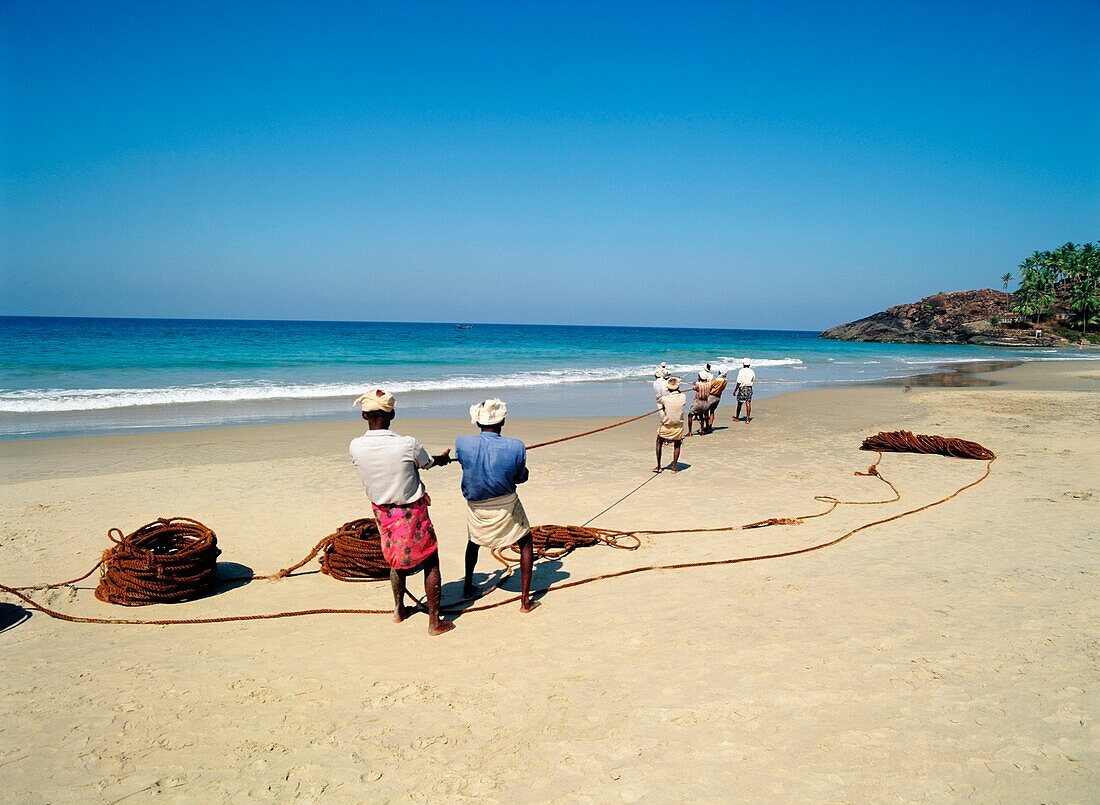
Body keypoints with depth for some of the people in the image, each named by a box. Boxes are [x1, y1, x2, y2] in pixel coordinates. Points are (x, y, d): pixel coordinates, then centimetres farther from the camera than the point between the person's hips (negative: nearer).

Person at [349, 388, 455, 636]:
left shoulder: (356, 447, -14)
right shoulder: (407, 445, -26)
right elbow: (428, 463, -4)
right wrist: (443, 458, 22)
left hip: (382, 512, 5)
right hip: (412, 513, -4)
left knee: (396, 560, 26)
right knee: (430, 563, 11)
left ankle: (399, 610, 42)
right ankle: (435, 622, 16)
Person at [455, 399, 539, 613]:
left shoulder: (462, 443, -18)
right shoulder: (516, 447, -21)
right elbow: (521, 477, -5)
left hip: (476, 507, 3)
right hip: (506, 507, -2)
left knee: (473, 543, 31)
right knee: (526, 545, 17)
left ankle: (468, 587, 45)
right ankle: (525, 600, 14)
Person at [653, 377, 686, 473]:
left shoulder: (664, 398, -17)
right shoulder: (683, 397, -12)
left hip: (666, 425, -1)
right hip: (678, 426, 1)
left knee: (659, 443, 20)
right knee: (677, 445, 20)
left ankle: (658, 466, 20)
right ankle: (674, 468, 16)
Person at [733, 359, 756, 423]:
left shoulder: (741, 371, -12)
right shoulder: (752, 372, 2)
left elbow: (738, 382, -13)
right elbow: (753, 380, 12)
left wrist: (735, 390, -7)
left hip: (742, 388, -3)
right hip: (749, 388, 3)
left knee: (739, 403, 10)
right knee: (748, 403, 2)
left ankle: (737, 417, 25)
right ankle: (747, 419, -1)